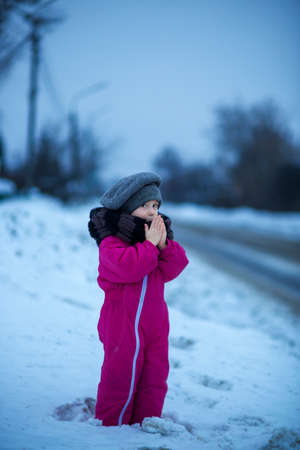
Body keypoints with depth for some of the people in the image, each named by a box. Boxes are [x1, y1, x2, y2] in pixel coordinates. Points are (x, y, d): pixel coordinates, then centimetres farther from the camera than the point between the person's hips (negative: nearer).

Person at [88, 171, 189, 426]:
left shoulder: (157, 232, 12)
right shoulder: (111, 242, -11)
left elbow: (171, 270, 3)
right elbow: (128, 268, -29)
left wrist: (165, 245, -14)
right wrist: (149, 244, -21)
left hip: (155, 322, 7)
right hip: (123, 322, -7)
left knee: (155, 375, 10)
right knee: (122, 375, 0)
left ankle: (146, 422, 22)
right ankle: (111, 425, 13)